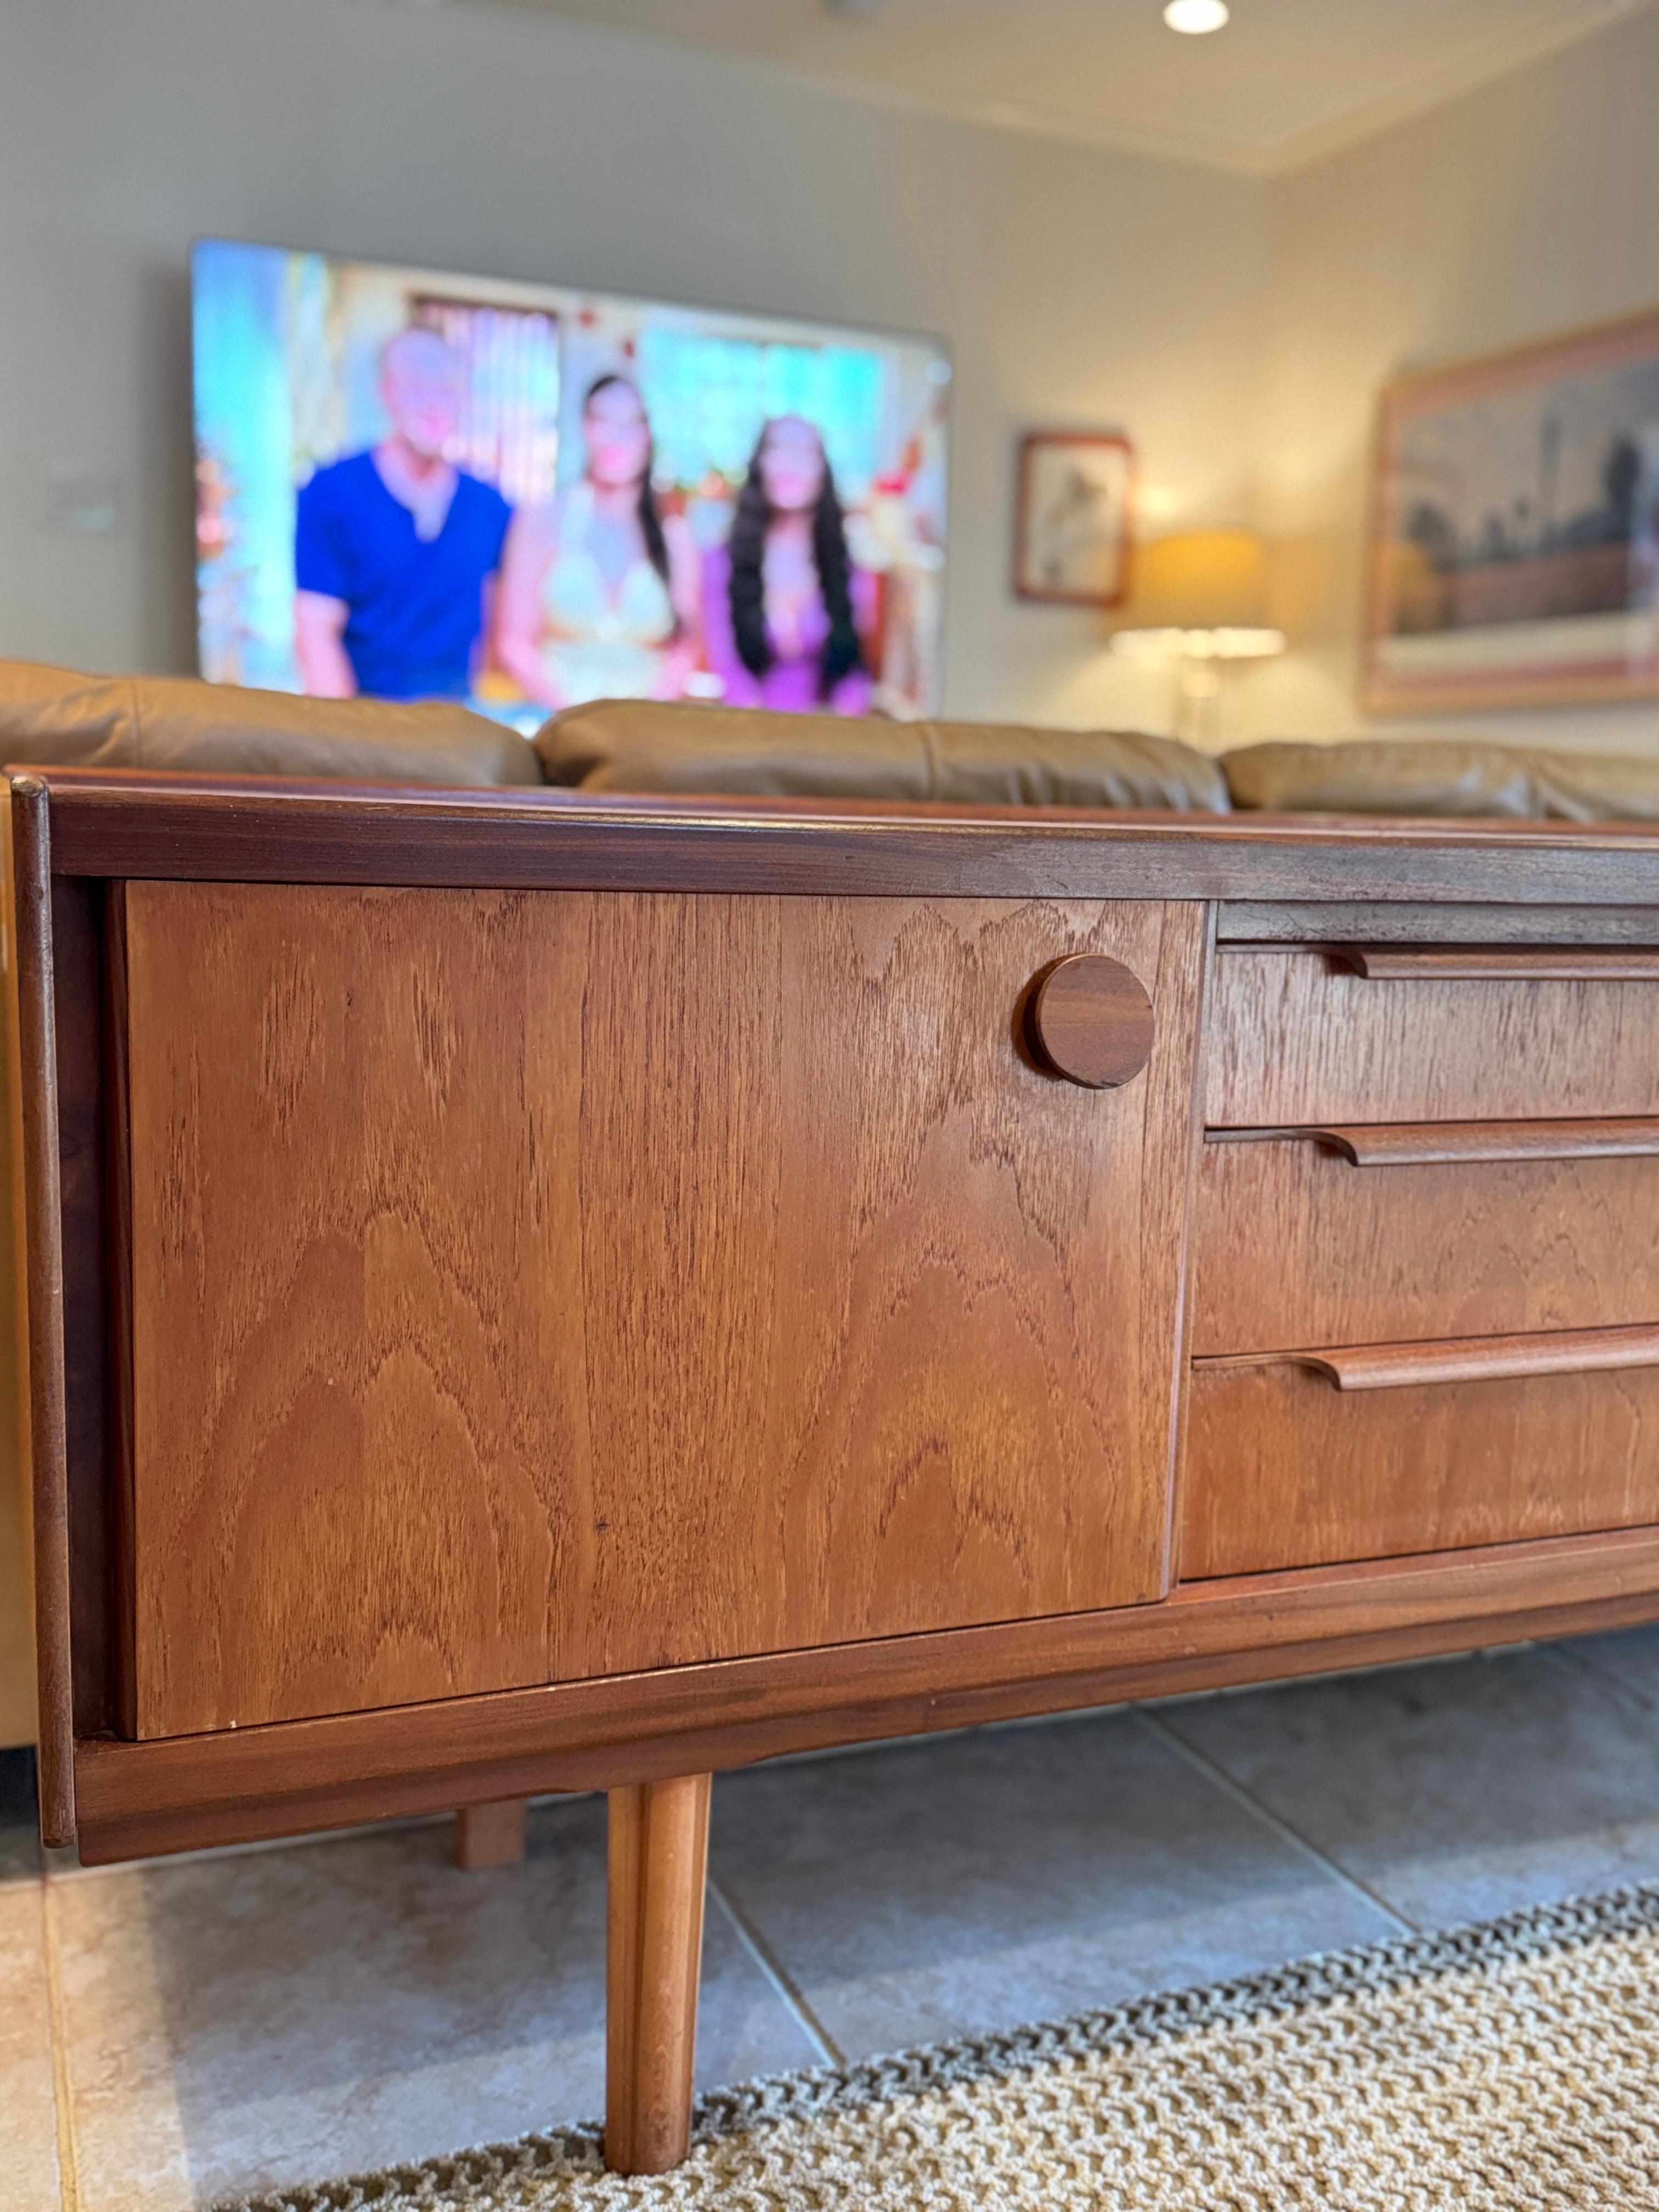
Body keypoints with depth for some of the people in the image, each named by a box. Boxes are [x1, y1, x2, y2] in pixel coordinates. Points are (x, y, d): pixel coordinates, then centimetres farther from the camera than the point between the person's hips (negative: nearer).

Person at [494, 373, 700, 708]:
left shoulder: (674, 536, 8)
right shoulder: (542, 521, 6)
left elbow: (685, 646, 9)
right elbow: (514, 640, 4)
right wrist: (566, 705, -10)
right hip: (556, 716, -1)